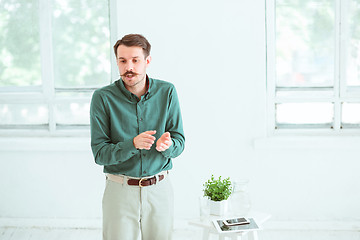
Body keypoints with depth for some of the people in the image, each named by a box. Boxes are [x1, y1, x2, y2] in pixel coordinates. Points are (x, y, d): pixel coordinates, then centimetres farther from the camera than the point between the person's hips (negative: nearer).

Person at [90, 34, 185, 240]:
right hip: (120, 191, -2)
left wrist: (167, 145, -24)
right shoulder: (103, 98, -8)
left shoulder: (167, 92, -2)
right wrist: (133, 144, -28)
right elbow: (100, 153, -10)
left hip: (160, 190, 2)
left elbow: (179, 143, 0)